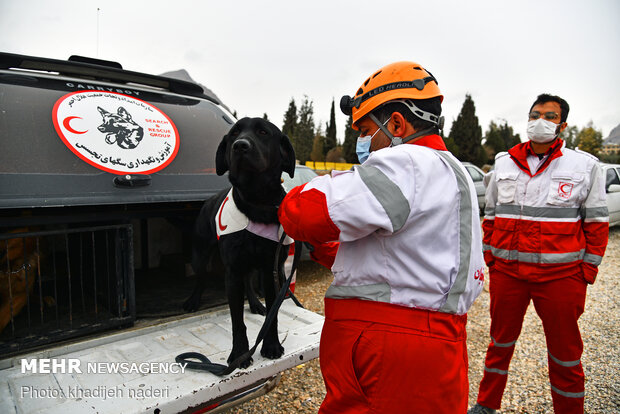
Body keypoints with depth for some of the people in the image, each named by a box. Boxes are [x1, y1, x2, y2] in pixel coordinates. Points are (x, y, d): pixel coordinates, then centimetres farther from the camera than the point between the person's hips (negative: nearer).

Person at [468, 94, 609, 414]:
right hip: (506, 271, 2)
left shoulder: (585, 166, 2)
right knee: (501, 340, 16)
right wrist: (489, 256, 6)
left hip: (561, 274, -2)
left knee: (565, 351, 12)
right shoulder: (504, 163, 8)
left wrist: (588, 271, -3)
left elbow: (596, 223, 2)